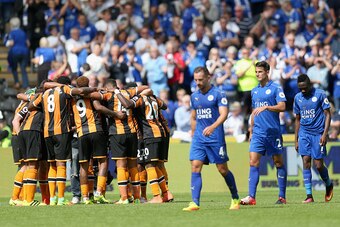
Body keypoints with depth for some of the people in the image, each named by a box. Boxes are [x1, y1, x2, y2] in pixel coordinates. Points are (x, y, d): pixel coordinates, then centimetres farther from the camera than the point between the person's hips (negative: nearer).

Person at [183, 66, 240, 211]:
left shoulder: (218, 94, -5)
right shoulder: (194, 96, 13)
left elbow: (224, 114, -16)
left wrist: (213, 127, -31)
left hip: (216, 138, -5)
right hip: (198, 138, 5)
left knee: (222, 169, 1)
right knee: (195, 167, -10)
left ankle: (235, 199, 19)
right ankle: (195, 203, -14)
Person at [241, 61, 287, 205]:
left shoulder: (275, 88, -3)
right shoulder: (254, 91, 15)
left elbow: (282, 107, -14)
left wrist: (266, 107, -25)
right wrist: (251, 131, 20)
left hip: (273, 132, -5)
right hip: (258, 133, 5)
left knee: (278, 162, 2)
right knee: (253, 162, -7)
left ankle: (282, 196, 9)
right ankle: (251, 197, -11)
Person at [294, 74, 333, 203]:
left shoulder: (320, 94, -5)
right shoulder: (298, 98, 9)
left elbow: (327, 115, -4)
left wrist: (325, 134, -14)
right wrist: (296, 140, 14)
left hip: (318, 134, -4)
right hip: (304, 133, 4)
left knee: (319, 165, -4)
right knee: (306, 162, -7)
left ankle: (329, 184, 26)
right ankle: (309, 196, -7)